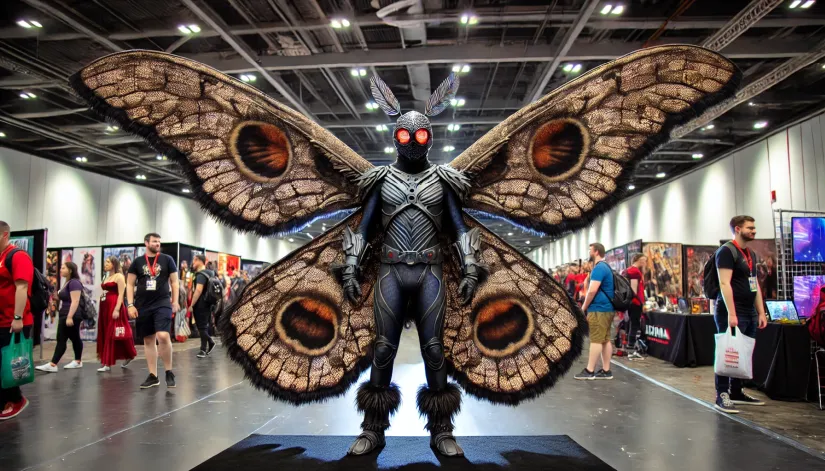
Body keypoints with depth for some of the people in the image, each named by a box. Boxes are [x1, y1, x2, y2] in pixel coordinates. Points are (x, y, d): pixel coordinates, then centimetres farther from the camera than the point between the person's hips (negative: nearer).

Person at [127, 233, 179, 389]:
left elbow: (174, 281, 5)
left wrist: (175, 301, -1)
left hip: (162, 303, -3)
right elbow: (130, 284, 7)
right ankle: (153, 376, 16)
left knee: (163, 336, -19)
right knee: (148, 340, 8)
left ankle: (169, 372, -3)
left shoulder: (167, 259, 3)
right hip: (143, 306, 3)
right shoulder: (137, 262, 6)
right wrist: (130, 304, -2)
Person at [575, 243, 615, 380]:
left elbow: (592, 290, -22)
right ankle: (606, 371, 13)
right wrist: (587, 306, 23)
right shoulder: (605, 267, 18)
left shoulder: (599, 268, -15)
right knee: (605, 340, 10)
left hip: (599, 309, -10)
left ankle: (589, 371, -3)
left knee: (596, 340, -6)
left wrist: (584, 306, -9)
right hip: (607, 309, 10)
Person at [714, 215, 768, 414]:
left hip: (750, 313, 9)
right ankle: (722, 396, -2)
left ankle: (736, 392, 22)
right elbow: (724, 283, -18)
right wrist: (731, 313, -24)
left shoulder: (751, 254, 18)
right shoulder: (727, 251, -10)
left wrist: (761, 312, 14)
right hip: (732, 313, -9)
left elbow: (755, 285, 21)